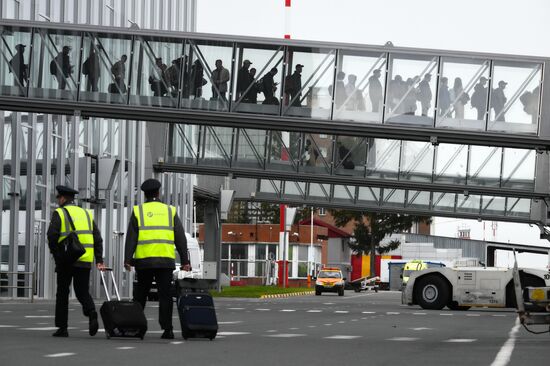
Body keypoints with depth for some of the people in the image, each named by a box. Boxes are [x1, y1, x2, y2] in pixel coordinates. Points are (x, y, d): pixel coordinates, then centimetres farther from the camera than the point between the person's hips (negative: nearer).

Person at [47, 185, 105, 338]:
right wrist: (99, 260, 5)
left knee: (62, 294, 8)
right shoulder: (86, 213, 16)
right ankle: (92, 315, -17)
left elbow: (52, 235, -13)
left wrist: (56, 255, -5)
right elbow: (97, 238, 9)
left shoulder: (59, 213, 1)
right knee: (83, 292, 10)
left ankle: (62, 328, 8)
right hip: (85, 261, 4)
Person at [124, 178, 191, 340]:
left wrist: (127, 259, -3)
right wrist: (185, 260, 7)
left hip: (143, 260, 0)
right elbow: (180, 238, 7)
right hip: (166, 260, 0)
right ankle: (167, 329, -8)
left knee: (140, 295, 12)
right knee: (165, 295, -1)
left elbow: (131, 237, 0)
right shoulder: (170, 211, 10)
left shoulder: (138, 211, 7)